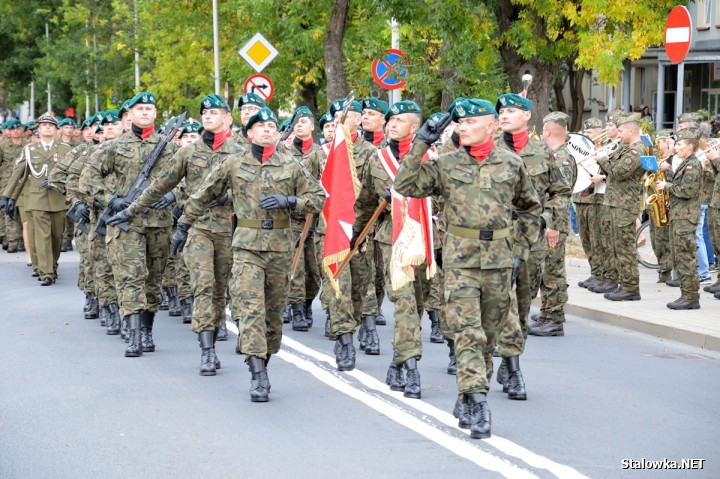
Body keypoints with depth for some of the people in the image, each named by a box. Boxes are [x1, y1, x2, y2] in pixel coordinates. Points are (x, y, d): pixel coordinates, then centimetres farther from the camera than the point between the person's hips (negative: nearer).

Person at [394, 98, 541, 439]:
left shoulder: (512, 164, 5)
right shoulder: (446, 164, 2)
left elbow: (530, 210, 17)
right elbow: (405, 185, -5)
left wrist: (520, 251, 10)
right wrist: (421, 143, -8)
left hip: (500, 260, 2)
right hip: (460, 258, -2)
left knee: (487, 335, 10)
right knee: (468, 334, -11)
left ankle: (466, 401, 24)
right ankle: (477, 405, -15)